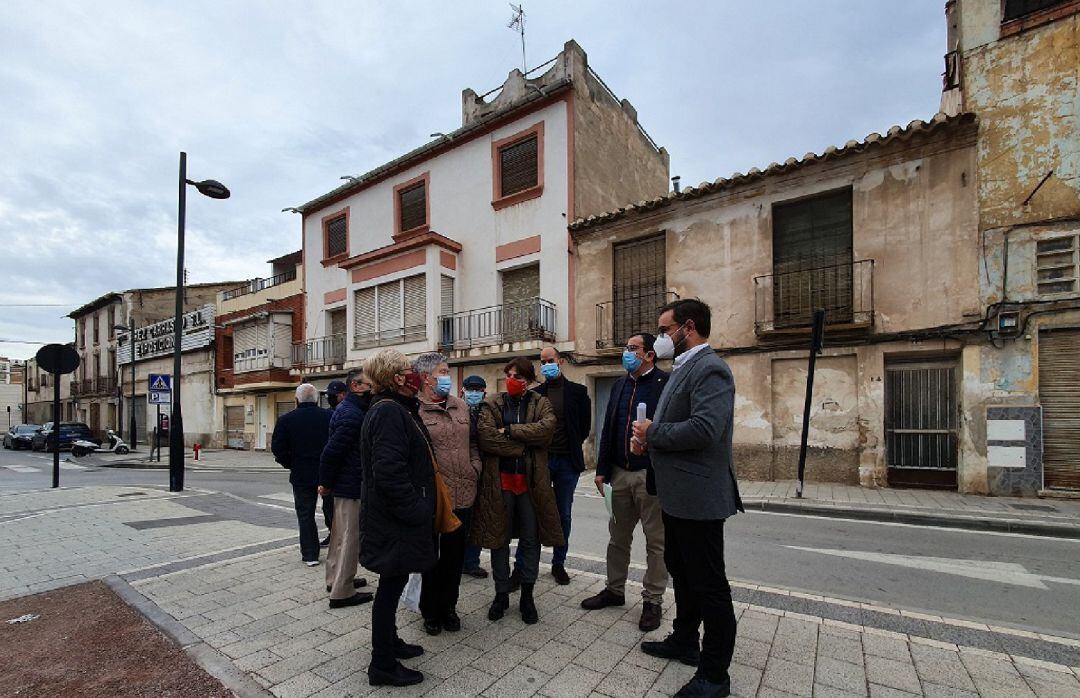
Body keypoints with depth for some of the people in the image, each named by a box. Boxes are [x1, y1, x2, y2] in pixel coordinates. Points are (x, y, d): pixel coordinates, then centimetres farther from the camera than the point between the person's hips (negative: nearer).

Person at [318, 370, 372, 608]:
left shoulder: (346, 409, 10)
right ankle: (342, 593, 11)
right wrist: (325, 483, -13)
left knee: (340, 533, 21)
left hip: (343, 482, 11)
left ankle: (335, 580, 37)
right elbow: (333, 450, -25)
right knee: (350, 538, 0)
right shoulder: (352, 414, -22)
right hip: (351, 484, -11)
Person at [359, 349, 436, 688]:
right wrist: (417, 512, -22)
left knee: (394, 581, 22)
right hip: (395, 520, -10)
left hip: (392, 517, 10)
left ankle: (389, 643, 41)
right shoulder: (389, 412, -22)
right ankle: (383, 666, 21)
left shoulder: (394, 409, 11)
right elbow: (389, 473, -29)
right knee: (391, 585, 4)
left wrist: (421, 508, 18)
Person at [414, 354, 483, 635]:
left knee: (455, 557, 17)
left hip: (463, 497, 5)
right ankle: (430, 612, 33)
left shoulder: (461, 406, 10)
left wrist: (475, 467, 5)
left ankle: (449, 607, 37)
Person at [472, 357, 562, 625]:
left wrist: (509, 430, -16)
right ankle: (501, 594, 30)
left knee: (531, 539, 10)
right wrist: (526, 445, -14)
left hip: (531, 481, 1)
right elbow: (486, 438, -13)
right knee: (499, 538, 11)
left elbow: (547, 427, -15)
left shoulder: (540, 403, 5)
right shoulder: (491, 405, 2)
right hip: (500, 481, 0)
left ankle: (527, 596, 28)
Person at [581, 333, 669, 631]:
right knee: (618, 538, 18)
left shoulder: (666, 383, -9)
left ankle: (653, 601, 25)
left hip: (651, 475, -6)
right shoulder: (620, 385, 10)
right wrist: (602, 469, 8)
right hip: (619, 473, 6)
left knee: (656, 541, 9)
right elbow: (608, 430, 11)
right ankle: (615, 590, 35)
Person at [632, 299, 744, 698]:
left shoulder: (709, 369, -18)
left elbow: (704, 429, -30)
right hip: (677, 495, 10)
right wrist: (650, 438, 1)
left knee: (709, 585, 5)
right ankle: (684, 642, 42)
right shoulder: (684, 368, 13)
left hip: (698, 497, -10)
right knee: (681, 572, 23)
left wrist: (652, 432, -17)